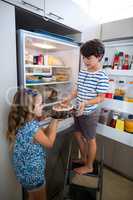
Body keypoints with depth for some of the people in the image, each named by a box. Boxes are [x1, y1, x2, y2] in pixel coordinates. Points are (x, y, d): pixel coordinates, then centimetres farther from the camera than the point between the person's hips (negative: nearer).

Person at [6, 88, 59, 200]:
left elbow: (43, 135, 5)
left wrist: (52, 123, -1)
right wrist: (54, 123, -12)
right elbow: (49, 143, -19)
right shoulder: (32, 126, -35)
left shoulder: (24, 123, -7)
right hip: (32, 173, -8)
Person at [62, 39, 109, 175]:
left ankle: (89, 166, 35)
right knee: (78, 135, 21)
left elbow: (100, 98, -17)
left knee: (90, 139, 11)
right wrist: (69, 98, -5)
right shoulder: (82, 72, 4)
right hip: (78, 111, 8)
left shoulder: (101, 77, -18)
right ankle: (84, 158, 46)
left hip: (89, 113, -7)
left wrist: (85, 103, -31)